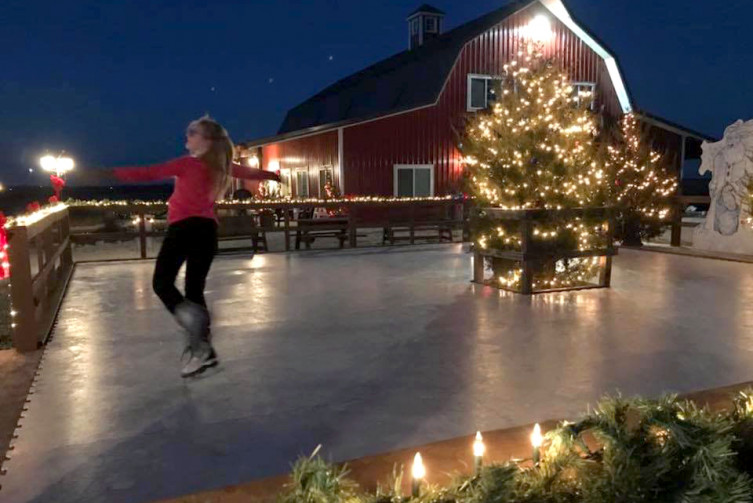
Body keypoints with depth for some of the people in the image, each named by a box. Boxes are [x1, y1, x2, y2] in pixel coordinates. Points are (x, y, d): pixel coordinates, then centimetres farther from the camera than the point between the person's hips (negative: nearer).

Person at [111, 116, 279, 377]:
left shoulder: (187, 164, -6)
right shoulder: (222, 167, 10)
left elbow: (147, 173, -11)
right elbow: (252, 173, 27)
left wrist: (110, 172, -6)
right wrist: (273, 175, 46)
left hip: (184, 227, -5)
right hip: (208, 230, 6)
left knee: (162, 282, 7)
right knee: (195, 289, 11)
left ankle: (188, 315, -23)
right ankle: (202, 349, 6)